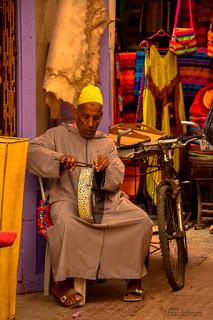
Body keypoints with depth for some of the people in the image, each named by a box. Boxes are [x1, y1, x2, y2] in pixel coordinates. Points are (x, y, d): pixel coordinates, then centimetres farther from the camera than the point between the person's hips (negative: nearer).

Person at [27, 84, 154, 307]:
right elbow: (32, 149, -6)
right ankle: (61, 283, -19)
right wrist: (59, 159, -22)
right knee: (66, 223, -39)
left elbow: (117, 180, 10)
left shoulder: (107, 143, 18)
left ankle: (134, 279, -3)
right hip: (68, 198, -3)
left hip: (103, 201, 4)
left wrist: (107, 168, -14)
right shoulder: (59, 134, 9)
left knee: (142, 220, -19)